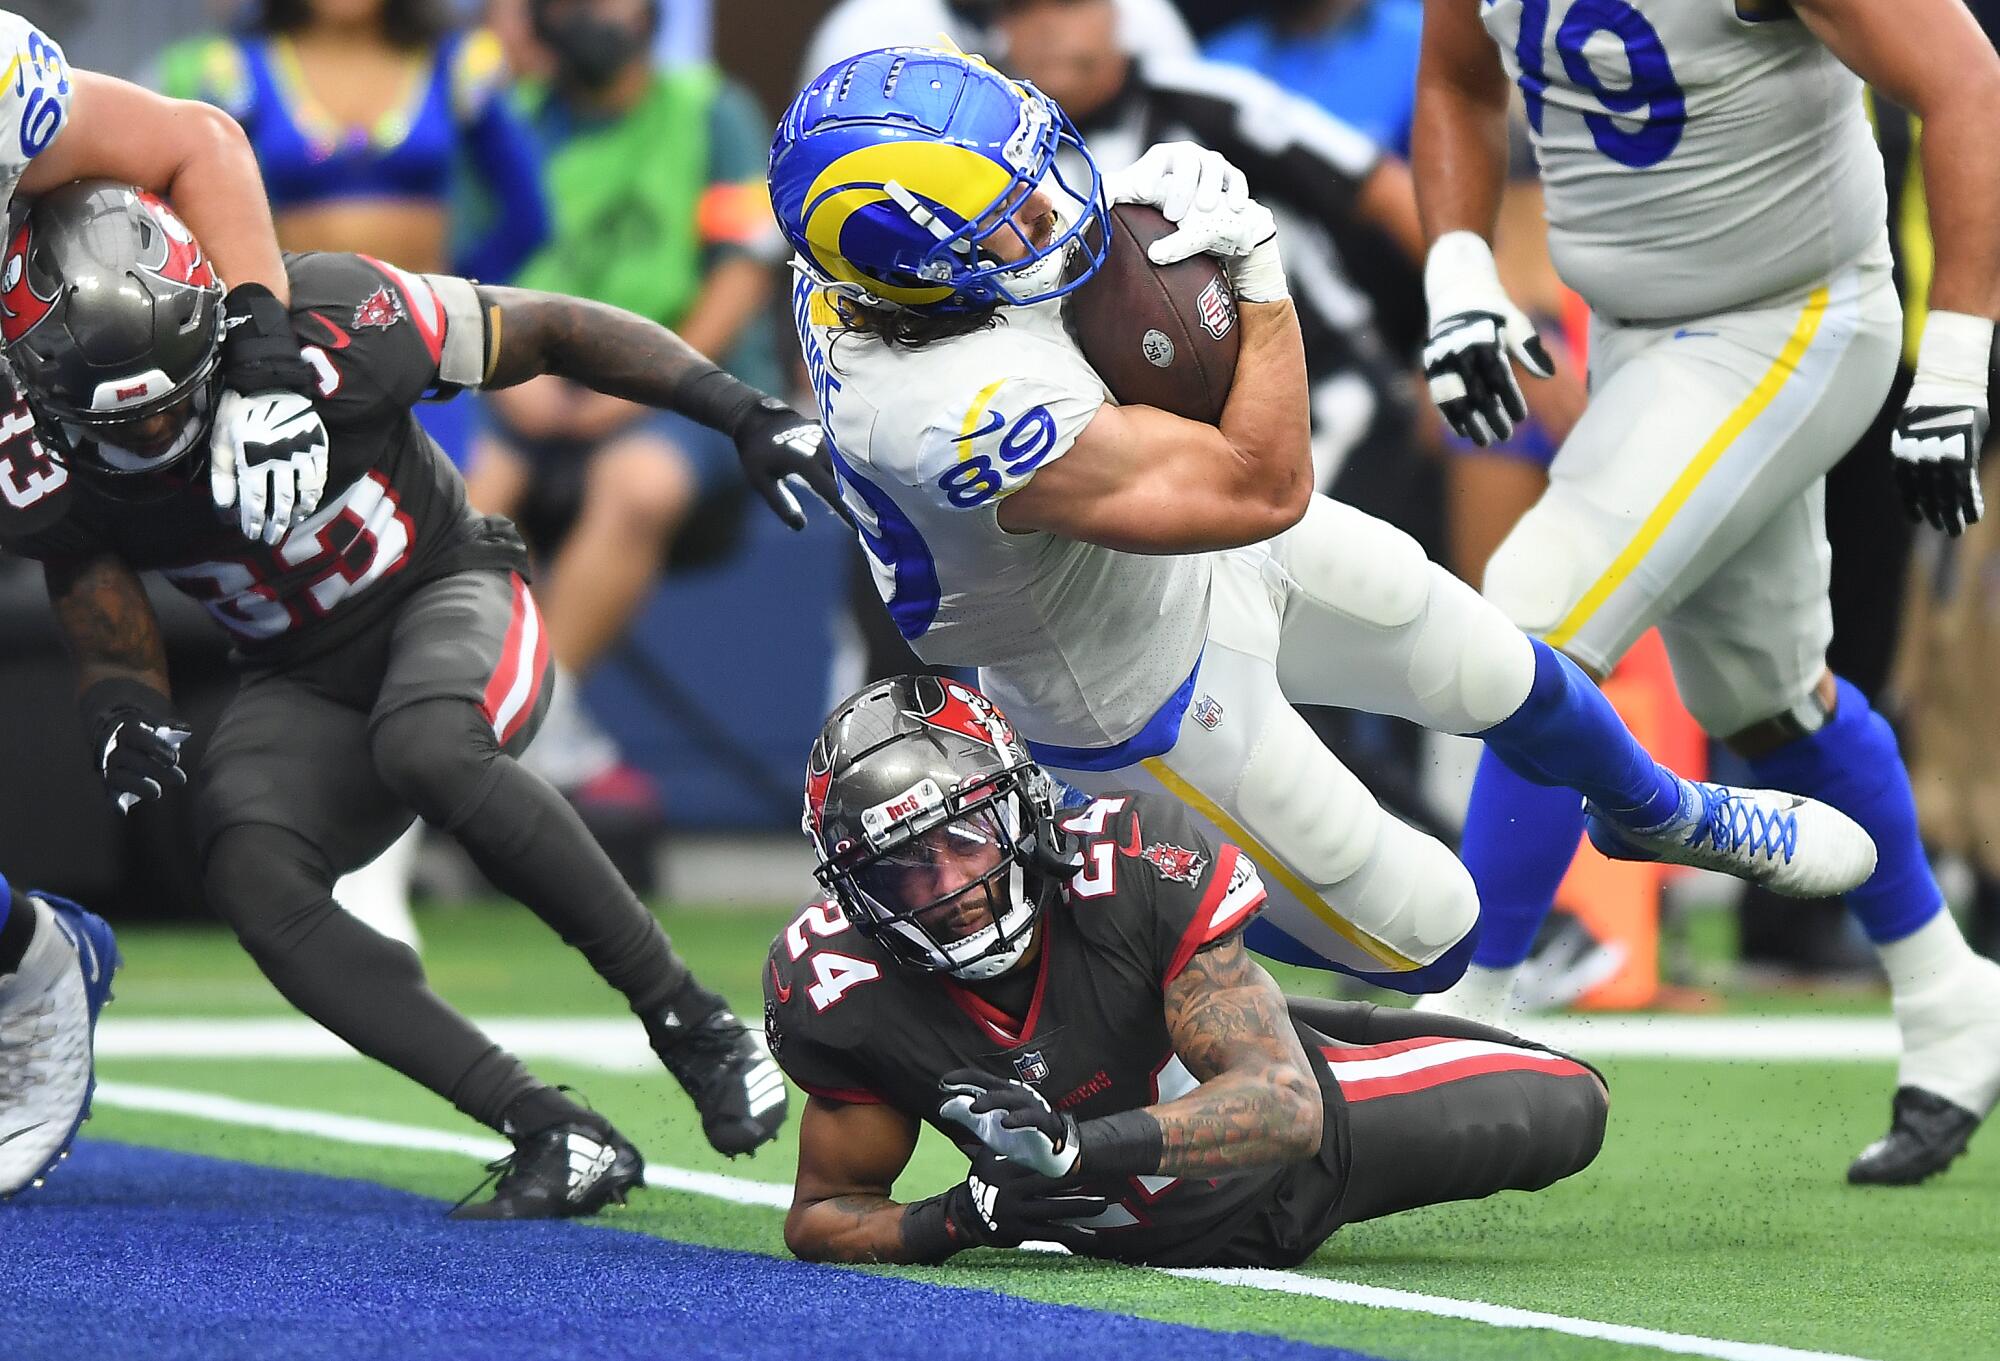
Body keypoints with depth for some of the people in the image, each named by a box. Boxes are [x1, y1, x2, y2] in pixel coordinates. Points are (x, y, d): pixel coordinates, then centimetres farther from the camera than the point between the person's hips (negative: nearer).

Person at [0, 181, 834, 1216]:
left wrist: (743, 414, -19)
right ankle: (555, 1137, -24)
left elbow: (549, 330, -14)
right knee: (248, 878, -26)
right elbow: (113, 648, -2)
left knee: (427, 750, -38)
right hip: (301, 683, 4)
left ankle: (685, 1015, -22)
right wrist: (124, 714, -27)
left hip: (445, 598, -4)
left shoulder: (322, 325, -28)